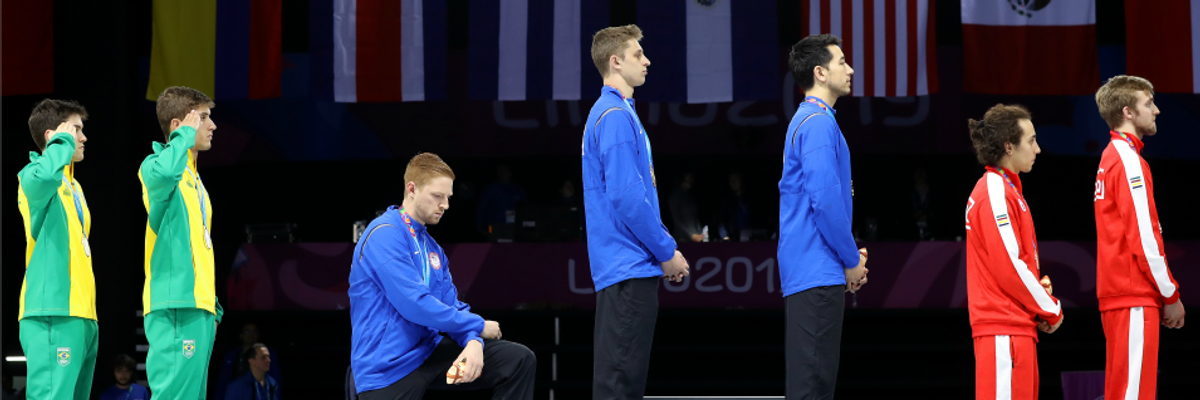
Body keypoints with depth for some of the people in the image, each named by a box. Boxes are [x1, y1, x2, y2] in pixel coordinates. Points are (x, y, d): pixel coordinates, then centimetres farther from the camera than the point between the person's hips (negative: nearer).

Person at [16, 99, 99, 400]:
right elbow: (45, 174, -32)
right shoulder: (33, 176, -4)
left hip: (81, 315, 9)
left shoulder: (73, 187, 24)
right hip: (52, 312, -9)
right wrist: (64, 140, -13)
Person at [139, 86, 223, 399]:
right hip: (176, 307, -9)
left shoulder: (193, 180, 23)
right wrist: (186, 134, -16)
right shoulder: (155, 165, -5)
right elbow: (164, 172, -33)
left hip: (198, 308, 9)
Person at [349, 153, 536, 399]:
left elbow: (452, 306, 9)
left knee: (519, 360, -4)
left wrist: (473, 341, -14)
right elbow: (415, 305, -22)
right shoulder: (385, 235, -14)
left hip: (428, 352, 8)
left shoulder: (432, 247, 15)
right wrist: (478, 327, -11)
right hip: (390, 368, -8)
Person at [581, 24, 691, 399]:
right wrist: (667, 252, -12)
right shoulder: (616, 116, -14)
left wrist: (664, 246, 16)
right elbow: (626, 198, -20)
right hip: (630, 269, -10)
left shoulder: (615, 112, 18)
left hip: (622, 267, 10)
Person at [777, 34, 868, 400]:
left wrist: (850, 252, 17)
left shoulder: (806, 121, 20)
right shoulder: (819, 123, -12)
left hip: (805, 271, 10)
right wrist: (851, 260, -9)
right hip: (818, 273, -10)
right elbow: (825, 199, -19)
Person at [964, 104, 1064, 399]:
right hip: (1004, 331, -10)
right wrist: (1051, 309, -7)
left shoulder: (1005, 189, 20)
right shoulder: (995, 192, -12)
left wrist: (1041, 285, 6)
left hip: (1017, 327, 10)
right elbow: (1009, 266, -17)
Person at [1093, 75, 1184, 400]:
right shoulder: (1129, 161, -11)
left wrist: (1165, 292, 16)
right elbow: (1142, 239, -16)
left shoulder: (1111, 158, 18)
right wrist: (1171, 295, -9)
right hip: (1135, 298, -10)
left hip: (1116, 293, 10)